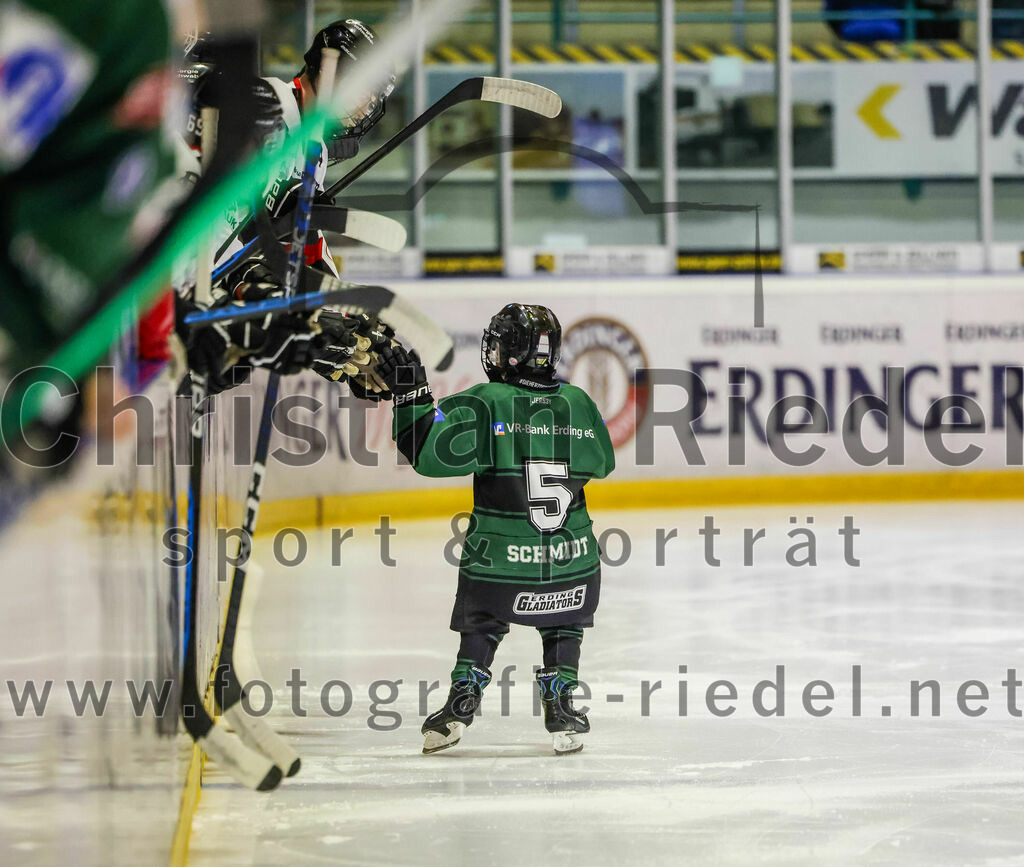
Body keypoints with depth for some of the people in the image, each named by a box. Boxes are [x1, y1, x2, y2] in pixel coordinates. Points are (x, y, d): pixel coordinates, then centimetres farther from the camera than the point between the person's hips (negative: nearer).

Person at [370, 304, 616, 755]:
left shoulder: (485, 404, -10)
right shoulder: (578, 403, 2)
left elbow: (430, 451, -17)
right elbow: (601, 463, 19)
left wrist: (411, 393, -9)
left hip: (499, 562, -2)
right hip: (573, 563, 2)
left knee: (482, 625, 23)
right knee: (564, 626, 27)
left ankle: (461, 700, 9)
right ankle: (560, 709, 16)